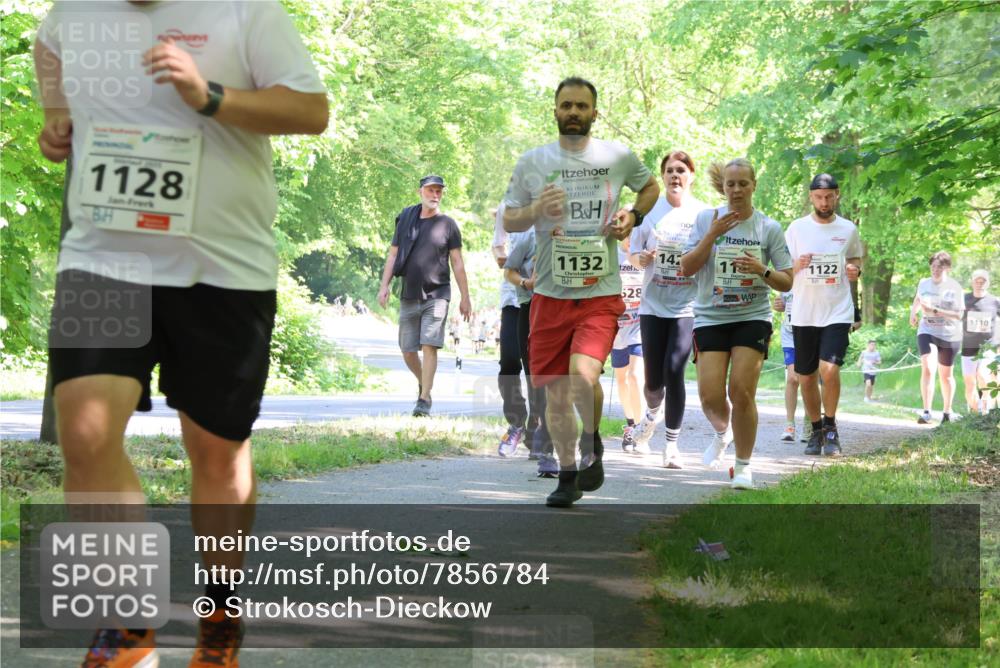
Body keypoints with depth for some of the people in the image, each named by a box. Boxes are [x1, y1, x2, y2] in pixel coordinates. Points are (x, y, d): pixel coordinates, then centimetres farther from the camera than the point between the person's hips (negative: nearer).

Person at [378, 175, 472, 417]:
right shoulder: (405, 220, 9)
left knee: (429, 346, -14)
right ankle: (423, 383, 33)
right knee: (408, 351, 6)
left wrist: (465, 298, 1)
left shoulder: (447, 225, 2)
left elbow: (457, 263, 3)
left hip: (436, 295, -3)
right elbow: (393, 254, 12)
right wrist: (384, 286, 1)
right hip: (409, 296, 3)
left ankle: (424, 400, -13)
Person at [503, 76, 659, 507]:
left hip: (600, 295, -2)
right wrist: (537, 209, -12)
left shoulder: (619, 157, 3)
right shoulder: (532, 163, 3)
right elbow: (508, 222, 9)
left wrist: (633, 216, 3)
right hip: (550, 294, 2)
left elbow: (651, 186, 23)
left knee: (584, 377, -23)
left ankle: (593, 444, 5)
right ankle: (567, 476, 25)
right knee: (556, 395, 6)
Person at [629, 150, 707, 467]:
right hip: (653, 304, 2)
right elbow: (634, 254, 10)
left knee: (674, 371, -15)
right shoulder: (649, 210, 5)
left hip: (687, 306, -2)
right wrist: (643, 258, -12)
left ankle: (672, 443, -3)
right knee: (653, 378, 3)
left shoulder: (703, 213, 1)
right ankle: (652, 414, 39)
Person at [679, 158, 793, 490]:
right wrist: (713, 235, -13)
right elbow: (686, 268, -3)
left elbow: (786, 282, 4)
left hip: (753, 317, -1)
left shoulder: (769, 228, 2)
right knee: (710, 396, -8)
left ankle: (743, 465, 3)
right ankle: (722, 432, 28)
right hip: (710, 317, 1)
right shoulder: (706, 220, 4)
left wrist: (762, 271, -16)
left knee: (742, 391, -13)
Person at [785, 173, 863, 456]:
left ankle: (830, 426, -1)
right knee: (806, 377, 6)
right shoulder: (796, 228, 2)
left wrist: (854, 270, -3)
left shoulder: (848, 229, 5)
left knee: (829, 369, -19)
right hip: (804, 314, 1)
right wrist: (798, 265, -17)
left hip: (838, 313, -1)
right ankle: (816, 430, 24)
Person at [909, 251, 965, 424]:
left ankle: (947, 412, 33)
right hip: (927, 332, 1)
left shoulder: (954, 287, -9)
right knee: (927, 369, -21)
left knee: (946, 375, 13)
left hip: (949, 336, -1)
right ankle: (927, 412, -27)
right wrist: (913, 313, 7)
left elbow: (959, 315, -15)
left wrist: (935, 310, -23)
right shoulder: (923, 284, 2)